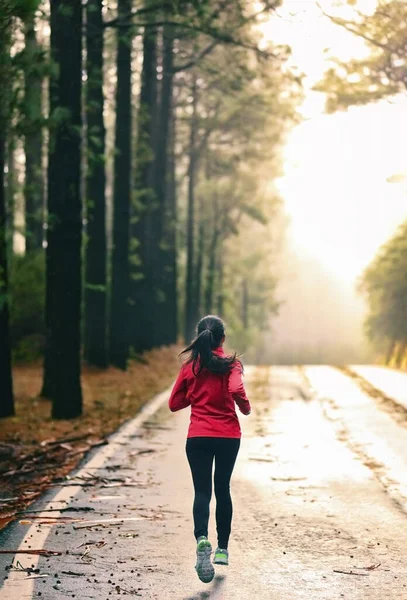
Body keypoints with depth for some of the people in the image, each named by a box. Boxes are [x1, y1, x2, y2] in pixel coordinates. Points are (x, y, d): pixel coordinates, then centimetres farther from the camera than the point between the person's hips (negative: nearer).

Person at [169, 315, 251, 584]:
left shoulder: (190, 367, 3)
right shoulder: (231, 364, -4)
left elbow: (175, 403, 7)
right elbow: (236, 391, -22)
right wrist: (246, 408, -2)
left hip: (198, 437, 0)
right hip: (229, 436, 0)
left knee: (202, 491, -3)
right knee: (223, 489, 16)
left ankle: (202, 539, -31)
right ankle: (222, 548, 23)